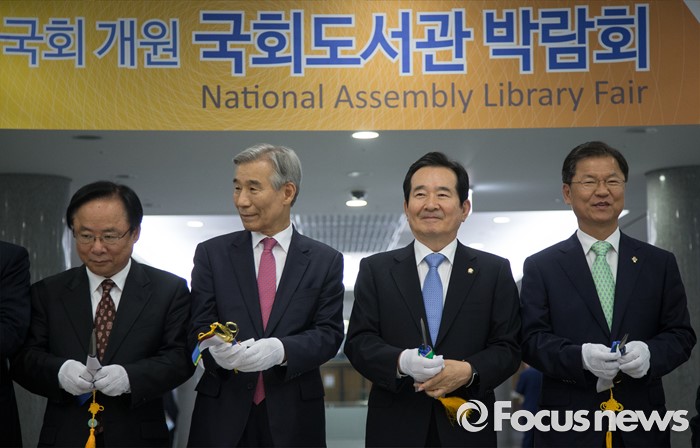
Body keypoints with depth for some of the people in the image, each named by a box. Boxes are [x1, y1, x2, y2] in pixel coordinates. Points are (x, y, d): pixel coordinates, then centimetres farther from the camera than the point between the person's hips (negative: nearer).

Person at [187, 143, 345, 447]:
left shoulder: (325, 261, 4)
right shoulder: (211, 254, 6)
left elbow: (329, 333, -3)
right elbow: (199, 326, 1)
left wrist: (281, 350, -21)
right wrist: (216, 348, -21)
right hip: (222, 413, 0)